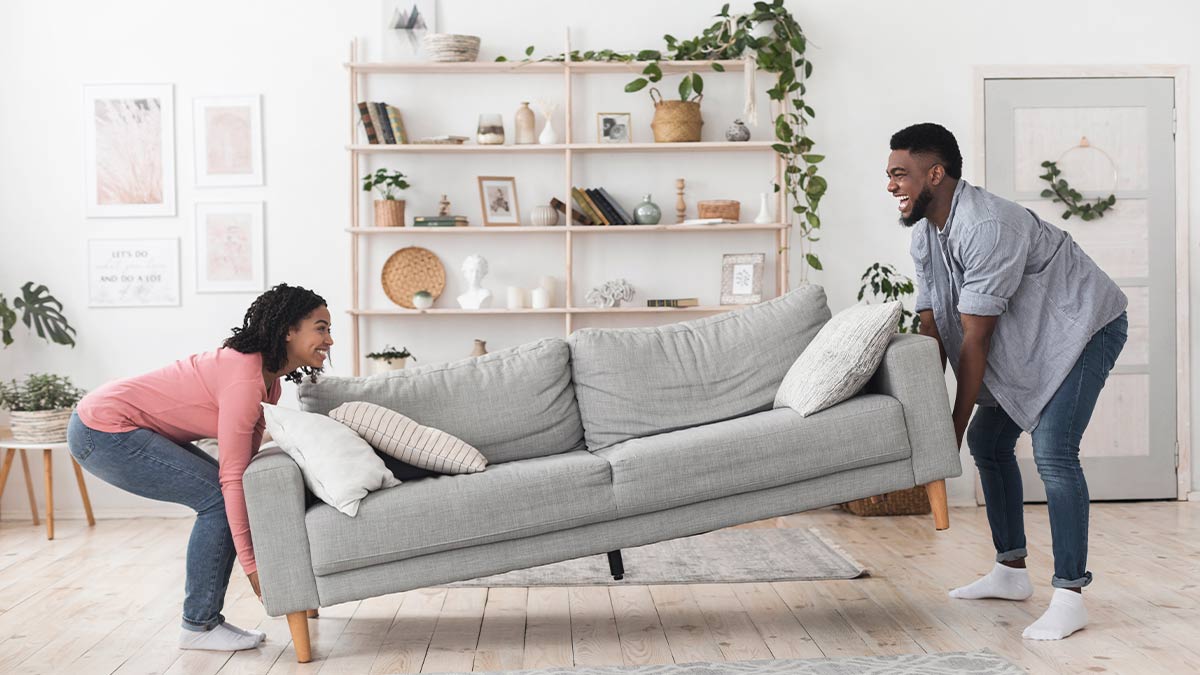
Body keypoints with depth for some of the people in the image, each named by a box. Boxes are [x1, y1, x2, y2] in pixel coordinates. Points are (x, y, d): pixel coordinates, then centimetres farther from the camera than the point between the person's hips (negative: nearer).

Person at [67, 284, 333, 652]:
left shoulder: (268, 381, 5)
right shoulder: (245, 380, -25)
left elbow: (243, 464, 9)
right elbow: (232, 479, -25)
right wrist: (251, 565, -23)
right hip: (102, 431, -10)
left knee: (223, 495, 5)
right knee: (219, 498, -13)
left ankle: (207, 618, 12)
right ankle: (198, 626, -2)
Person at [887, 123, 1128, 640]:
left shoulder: (985, 227, -32)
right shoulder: (924, 235, -2)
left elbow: (974, 340, -30)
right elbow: (932, 331, -1)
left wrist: (955, 425, -24)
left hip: (1083, 326, -10)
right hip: (1026, 338, 10)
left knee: (1052, 452, -20)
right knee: (988, 440, 10)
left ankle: (1069, 597, -13)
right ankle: (1011, 571, 21)